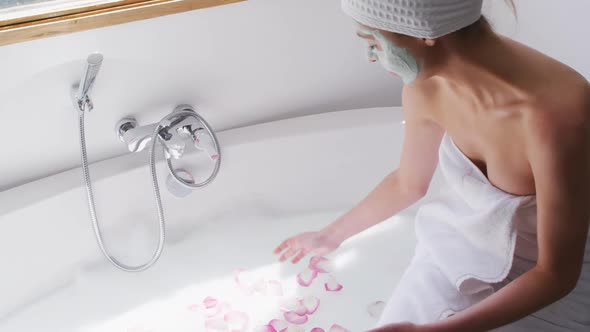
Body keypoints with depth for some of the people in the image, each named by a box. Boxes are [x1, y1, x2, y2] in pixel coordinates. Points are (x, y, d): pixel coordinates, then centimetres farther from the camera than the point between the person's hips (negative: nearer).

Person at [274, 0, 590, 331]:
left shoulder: (554, 112, -36)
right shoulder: (426, 87, -17)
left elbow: (557, 274, -26)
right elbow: (406, 184, 3)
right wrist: (331, 235, 16)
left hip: (551, 278, -4)